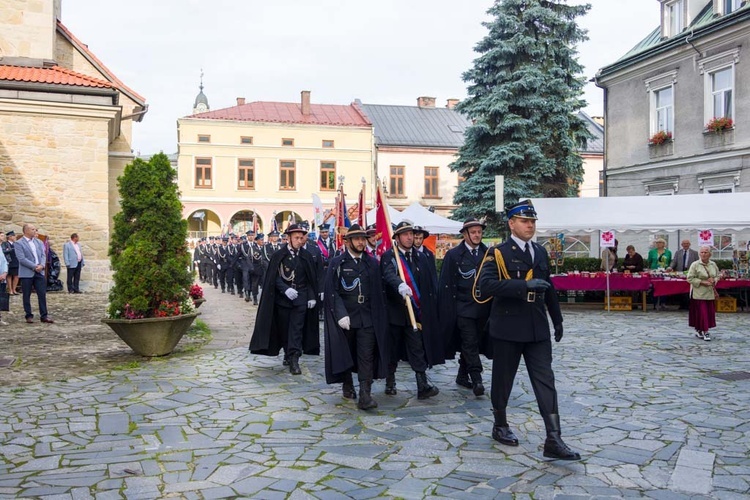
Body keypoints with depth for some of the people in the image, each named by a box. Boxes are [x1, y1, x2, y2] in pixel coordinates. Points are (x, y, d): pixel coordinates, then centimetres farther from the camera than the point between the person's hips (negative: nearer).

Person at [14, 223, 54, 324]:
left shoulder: (38, 242, 12)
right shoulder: (19, 244, -5)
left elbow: (43, 255, 8)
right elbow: (22, 259, -13)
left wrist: (42, 265, -10)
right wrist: (34, 266, -17)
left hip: (40, 272, 4)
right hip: (26, 273, -4)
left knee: (42, 294, 1)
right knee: (27, 296, 4)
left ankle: (44, 316, 6)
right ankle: (29, 316, 13)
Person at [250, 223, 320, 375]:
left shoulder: (306, 256, 4)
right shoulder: (278, 255, -3)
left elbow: (311, 279, 8)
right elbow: (274, 277, -5)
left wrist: (312, 297, 0)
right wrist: (286, 289, -20)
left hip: (300, 298, 1)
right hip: (282, 298, 0)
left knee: (296, 328, -5)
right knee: (284, 328, 8)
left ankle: (294, 359, -7)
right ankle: (288, 353, 26)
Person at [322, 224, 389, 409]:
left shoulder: (372, 263, 8)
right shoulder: (337, 263, 0)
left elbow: (378, 291, 10)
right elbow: (332, 291, -5)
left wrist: (379, 316, 5)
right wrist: (341, 315, -15)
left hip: (367, 318, 2)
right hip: (344, 317, -1)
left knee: (367, 357, -6)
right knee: (345, 354, 11)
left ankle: (365, 396, -8)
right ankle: (347, 387, 30)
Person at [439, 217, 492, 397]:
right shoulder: (453, 255, -2)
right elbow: (446, 284, -3)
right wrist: (448, 311, -7)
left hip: (483, 307, 4)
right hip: (463, 307, -4)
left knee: (474, 343, 11)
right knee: (470, 343, -9)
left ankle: (462, 376, 25)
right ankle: (476, 379, -9)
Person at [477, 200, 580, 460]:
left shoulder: (541, 252, 12)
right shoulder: (498, 253, -8)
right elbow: (486, 284, -23)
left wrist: (557, 319, 23)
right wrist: (525, 284, -29)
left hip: (537, 329, 5)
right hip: (508, 328, -4)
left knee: (545, 382, -2)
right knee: (503, 380, 9)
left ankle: (553, 440, -2)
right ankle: (500, 426, 29)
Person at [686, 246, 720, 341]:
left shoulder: (713, 264, 7)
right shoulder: (695, 265, -7)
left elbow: (717, 276, 17)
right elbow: (690, 278, -10)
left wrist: (714, 280, -6)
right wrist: (702, 282, -18)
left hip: (710, 293, 5)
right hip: (699, 293, -5)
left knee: (710, 312, 7)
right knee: (701, 312, -8)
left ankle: (699, 330, 19)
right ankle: (705, 332, -3)